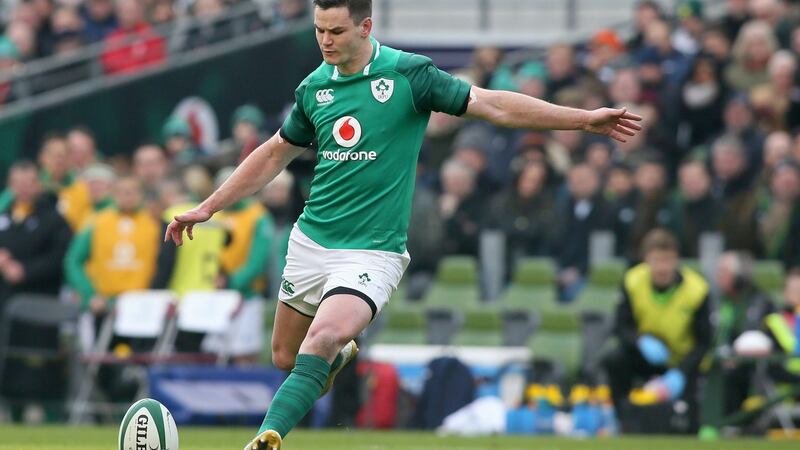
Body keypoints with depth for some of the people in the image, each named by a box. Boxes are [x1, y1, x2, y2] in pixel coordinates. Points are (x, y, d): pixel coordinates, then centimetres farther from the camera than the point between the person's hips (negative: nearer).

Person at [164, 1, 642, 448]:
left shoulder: (408, 74, -8)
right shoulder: (314, 88, 5)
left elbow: (493, 105, -7)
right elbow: (275, 155, 20)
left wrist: (584, 118, -11)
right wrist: (207, 208, 19)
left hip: (371, 252, -5)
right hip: (311, 241, 5)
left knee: (321, 341, -27)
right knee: (286, 357, 11)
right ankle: (342, 354, 44)